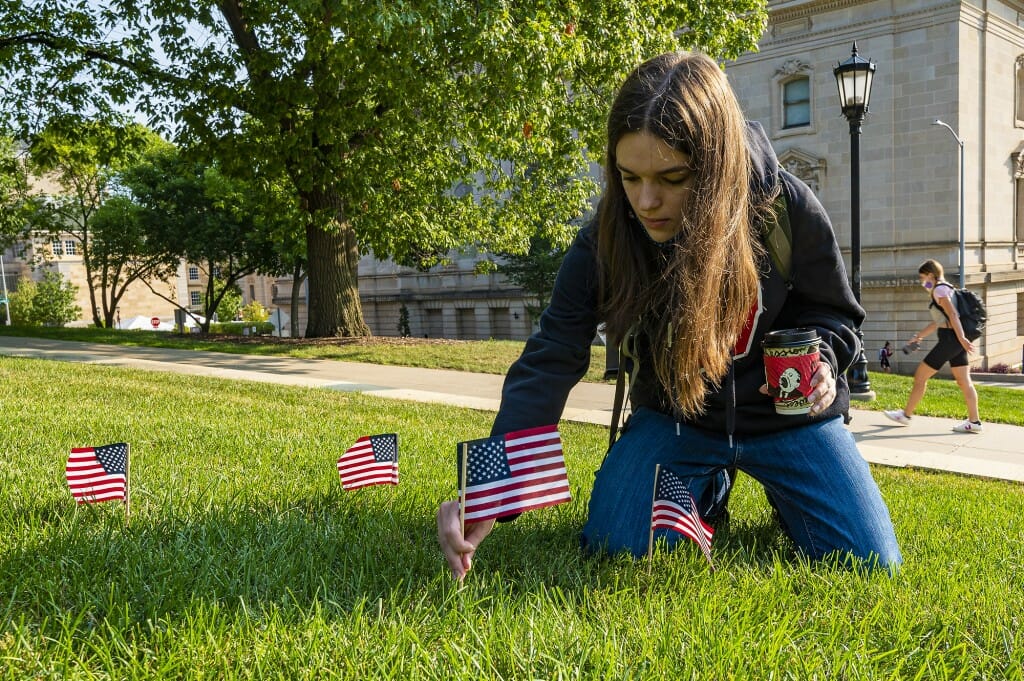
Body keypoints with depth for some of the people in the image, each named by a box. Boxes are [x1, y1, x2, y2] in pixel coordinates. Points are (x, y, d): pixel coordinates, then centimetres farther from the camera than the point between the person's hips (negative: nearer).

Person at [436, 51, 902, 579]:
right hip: (675, 416, 1)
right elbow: (550, 361, -27)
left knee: (867, 562, -10)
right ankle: (707, 490, 18)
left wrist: (819, 360, -28)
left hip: (787, 415, 0)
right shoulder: (606, 239, -21)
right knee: (612, 548, -15)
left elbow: (831, 312, -3)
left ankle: (782, 492, 24)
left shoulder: (786, 208, -22)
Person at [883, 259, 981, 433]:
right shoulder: (946, 289, 20)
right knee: (963, 381, 6)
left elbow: (953, 315, -20)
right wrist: (920, 336, 29)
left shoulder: (939, 290, -9)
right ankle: (974, 421, 5)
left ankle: (906, 415, 9)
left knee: (920, 376, 0)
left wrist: (961, 338, -26)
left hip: (949, 339, -9)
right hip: (955, 341, 9)